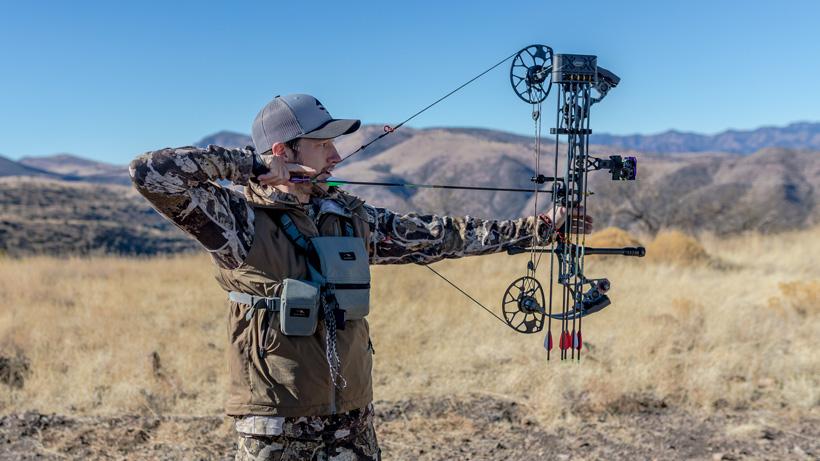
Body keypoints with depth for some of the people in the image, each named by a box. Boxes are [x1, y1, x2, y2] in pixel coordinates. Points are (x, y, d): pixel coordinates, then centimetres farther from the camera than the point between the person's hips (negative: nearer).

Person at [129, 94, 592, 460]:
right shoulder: (239, 218, -10)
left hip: (354, 422, 5)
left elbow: (439, 235, 10)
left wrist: (539, 225, 11)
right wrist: (253, 164, -16)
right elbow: (149, 172, -20)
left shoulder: (353, 218, 6)